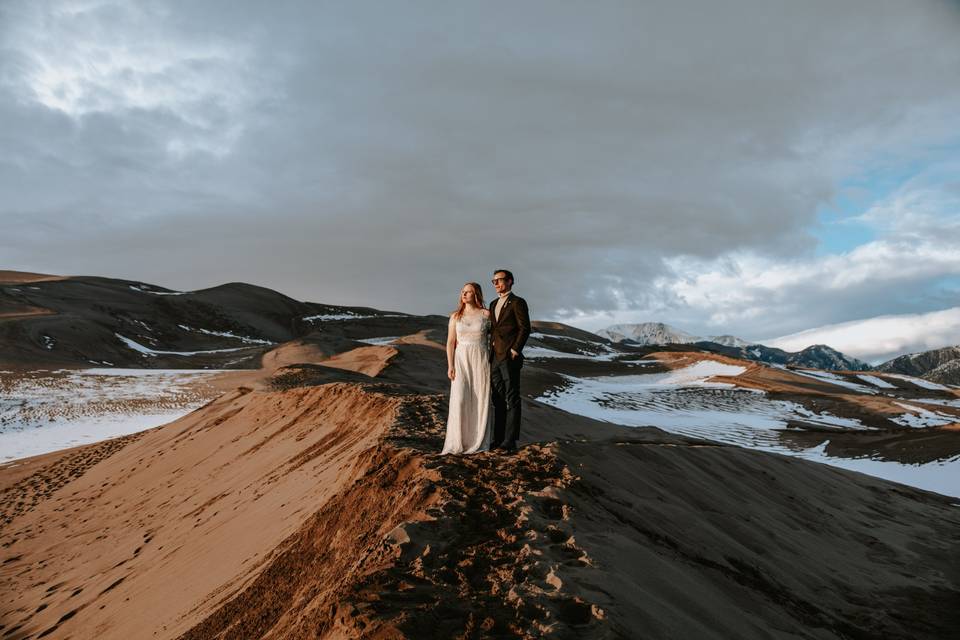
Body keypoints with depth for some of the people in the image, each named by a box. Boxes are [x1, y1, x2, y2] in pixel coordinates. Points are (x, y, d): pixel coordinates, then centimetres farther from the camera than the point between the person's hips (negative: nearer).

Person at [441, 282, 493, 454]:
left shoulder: (486, 314, 1)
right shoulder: (455, 316, 4)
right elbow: (450, 342, 3)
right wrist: (450, 366, -5)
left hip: (481, 361, 0)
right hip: (461, 361, 1)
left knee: (480, 400, 1)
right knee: (460, 400, -8)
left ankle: (479, 440, 12)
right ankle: (458, 441, 1)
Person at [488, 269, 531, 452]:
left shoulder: (517, 302, -4)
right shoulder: (494, 304, 19)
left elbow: (525, 328, -10)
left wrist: (515, 350, -15)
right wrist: (490, 353, 11)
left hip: (510, 357, -8)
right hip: (495, 358, 8)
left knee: (512, 399, -4)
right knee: (498, 400, 10)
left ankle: (510, 441, -2)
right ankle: (498, 438, 14)